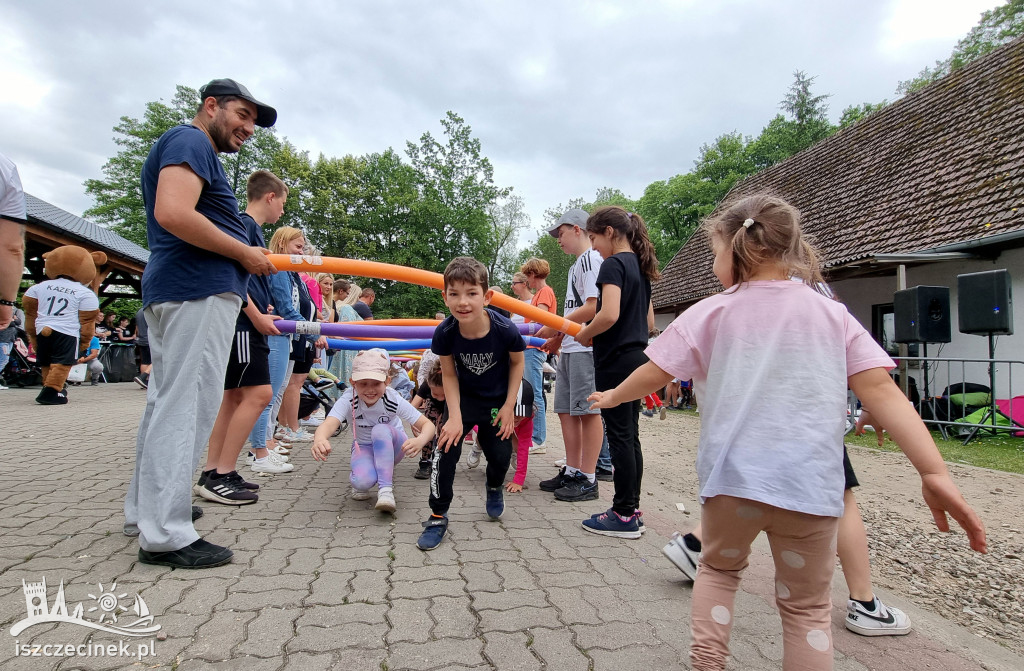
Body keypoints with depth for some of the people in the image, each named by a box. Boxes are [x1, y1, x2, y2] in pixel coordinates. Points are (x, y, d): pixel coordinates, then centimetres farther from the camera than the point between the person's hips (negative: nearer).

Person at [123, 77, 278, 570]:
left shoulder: (191, 147, 27)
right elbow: (173, 214, -22)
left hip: (170, 290, 11)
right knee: (185, 405, -10)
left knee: (167, 401, 14)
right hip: (199, 291, -11)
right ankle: (165, 534, -5)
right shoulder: (190, 141, -6)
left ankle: (144, 512, 25)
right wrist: (245, 254, -14)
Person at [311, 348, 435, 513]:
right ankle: (361, 483, 5)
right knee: (363, 481, -33)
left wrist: (420, 441, -53)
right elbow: (329, 423, -44)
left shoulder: (393, 400, -26)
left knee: (381, 430, -35)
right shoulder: (348, 400, -26)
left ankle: (386, 489, -27)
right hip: (364, 447, 0)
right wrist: (319, 440, -69)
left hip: (392, 447, 0)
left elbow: (427, 424, -28)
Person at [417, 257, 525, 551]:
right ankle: (438, 516, 5)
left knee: (500, 454, 6)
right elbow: (449, 375, -13)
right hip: (463, 398, 0)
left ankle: (494, 487, 44)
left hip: (498, 400, 0)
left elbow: (517, 363, -11)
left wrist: (508, 407, -10)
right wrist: (455, 416, -21)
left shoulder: (505, 330, -31)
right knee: (446, 447, -13)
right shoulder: (445, 333, -27)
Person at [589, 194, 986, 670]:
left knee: (718, 568, 27)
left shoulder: (710, 313, -1)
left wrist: (613, 397, 20)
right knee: (807, 606, 20)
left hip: (732, 475, -1)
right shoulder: (834, 315, 4)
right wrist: (934, 471, -7)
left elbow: (653, 374, 1)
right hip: (810, 484, 1)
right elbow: (880, 390, -5)